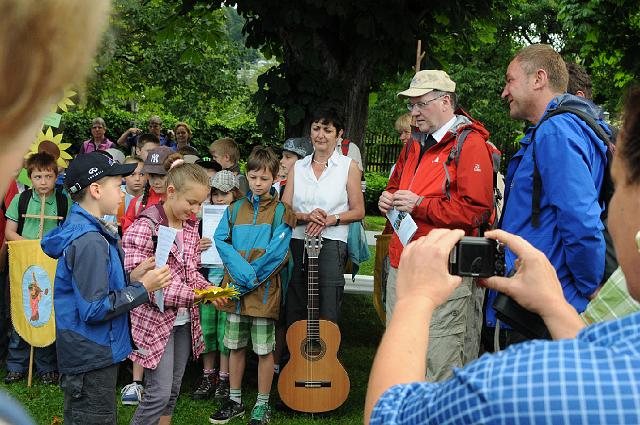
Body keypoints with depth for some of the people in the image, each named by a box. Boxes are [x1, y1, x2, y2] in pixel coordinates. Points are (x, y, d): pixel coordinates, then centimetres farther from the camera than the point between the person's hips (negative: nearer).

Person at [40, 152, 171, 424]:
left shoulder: (83, 230, 8)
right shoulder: (90, 241, -23)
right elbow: (93, 309, -25)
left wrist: (130, 278, 2)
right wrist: (143, 288, -18)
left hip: (89, 357, 10)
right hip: (93, 360, -10)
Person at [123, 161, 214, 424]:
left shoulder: (191, 228, 7)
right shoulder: (144, 228, -17)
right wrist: (189, 295, -25)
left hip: (184, 321, 7)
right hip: (155, 320, -7)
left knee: (173, 391, 14)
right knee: (160, 393, -8)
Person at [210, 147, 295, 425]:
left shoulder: (280, 211, -2)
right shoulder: (235, 209, 10)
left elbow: (277, 252, -11)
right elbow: (220, 239, 0)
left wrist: (252, 278, -16)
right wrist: (242, 271, -14)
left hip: (264, 288, -4)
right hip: (235, 287, 4)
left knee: (264, 349, 2)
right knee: (235, 346, 13)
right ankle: (235, 401, 27)